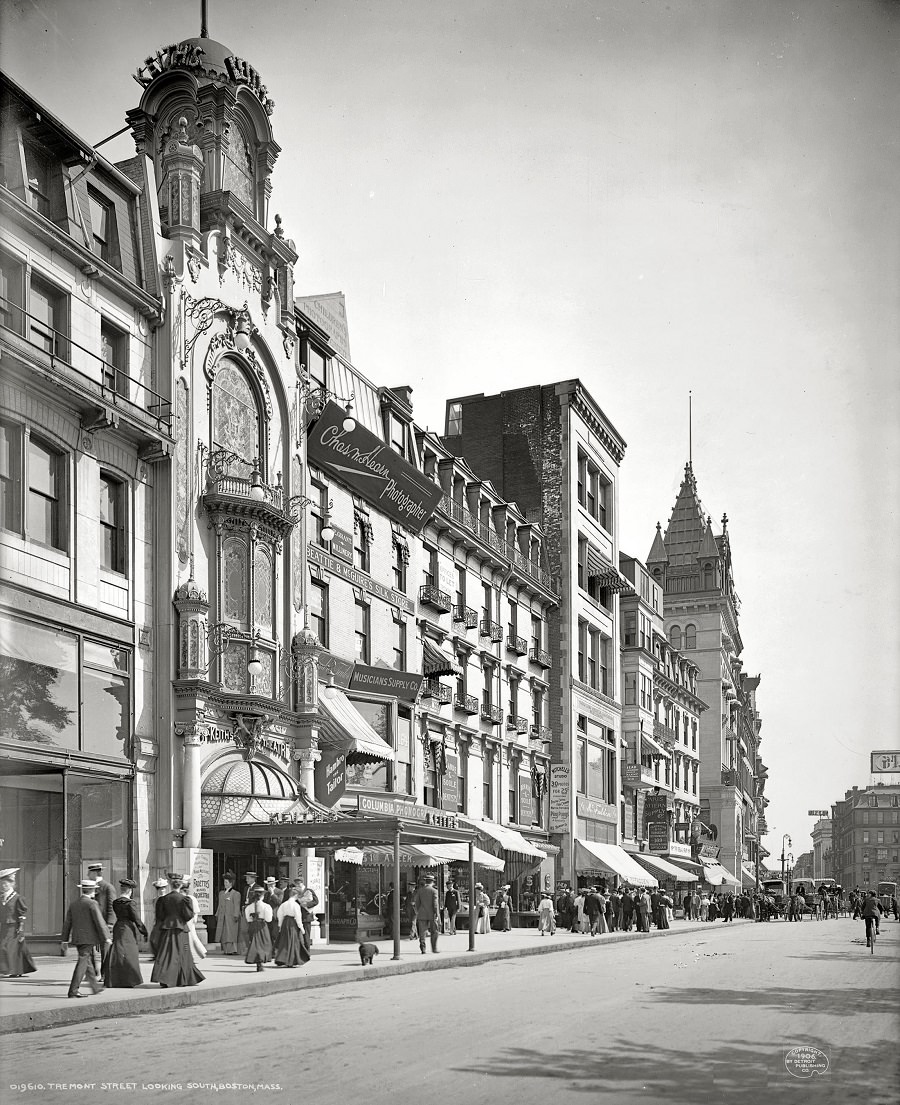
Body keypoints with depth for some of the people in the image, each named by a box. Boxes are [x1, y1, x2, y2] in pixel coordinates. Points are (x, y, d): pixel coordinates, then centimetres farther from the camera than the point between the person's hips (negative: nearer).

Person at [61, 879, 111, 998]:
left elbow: (67, 923, 10)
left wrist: (64, 941, 14)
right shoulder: (92, 904, -11)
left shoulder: (73, 904, 8)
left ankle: (95, 987, 27)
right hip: (88, 938, -7)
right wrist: (106, 938, -8)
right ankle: (73, 990, -9)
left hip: (77, 938, 7)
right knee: (82, 963, -5)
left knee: (89, 961, 17)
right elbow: (99, 922, -13)